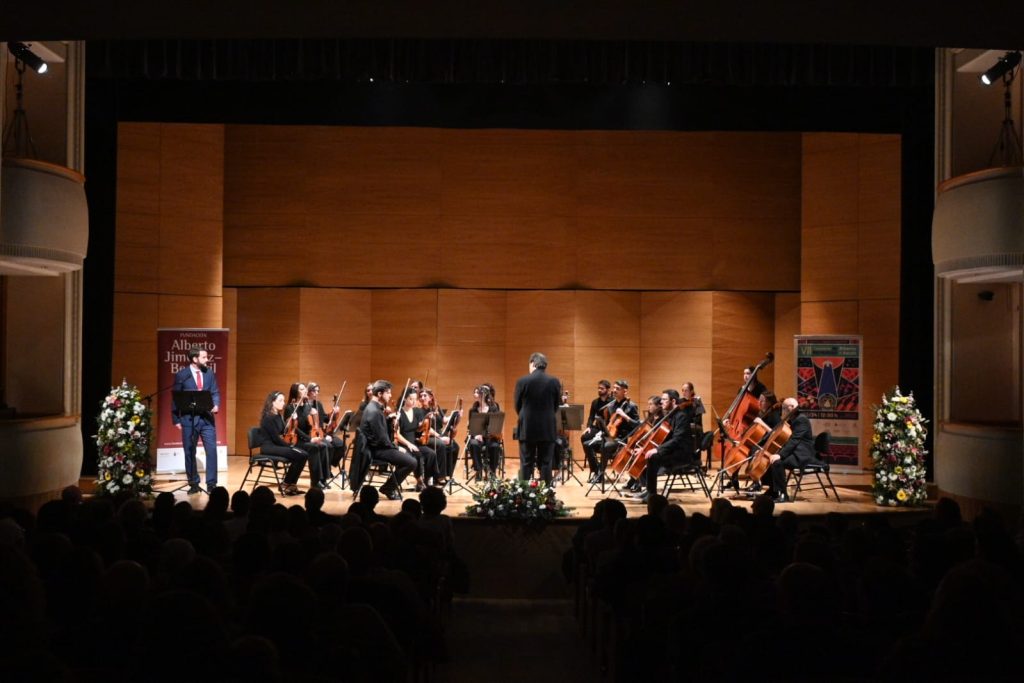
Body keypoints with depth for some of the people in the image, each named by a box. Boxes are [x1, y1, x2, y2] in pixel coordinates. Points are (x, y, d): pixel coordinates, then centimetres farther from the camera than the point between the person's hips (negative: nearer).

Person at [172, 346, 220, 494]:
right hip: (189, 418, -2)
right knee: (190, 453, 5)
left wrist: (216, 405, -15)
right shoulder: (181, 375, -2)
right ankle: (194, 484, 15)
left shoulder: (209, 373, 7)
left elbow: (215, 393, 7)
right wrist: (176, 419, -2)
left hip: (207, 418, 2)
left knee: (212, 450, -4)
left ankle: (211, 484, 4)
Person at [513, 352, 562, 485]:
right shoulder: (555, 382, -2)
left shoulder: (522, 381, -7)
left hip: (527, 428, -1)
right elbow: (557, 406, 6)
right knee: (546, 463, 5)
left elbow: (517, 406, 1)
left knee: (526, 464, 5)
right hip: (548, 429, 1)